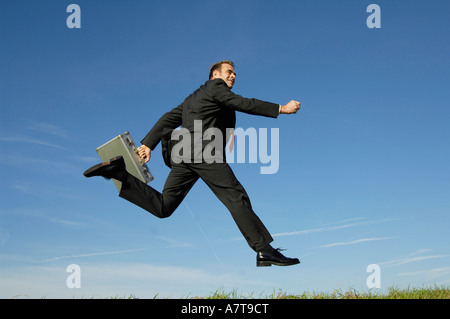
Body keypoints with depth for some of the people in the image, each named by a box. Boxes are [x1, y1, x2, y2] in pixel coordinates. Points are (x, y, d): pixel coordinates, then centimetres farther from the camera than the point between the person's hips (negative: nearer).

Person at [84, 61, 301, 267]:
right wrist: (281, 109, -1)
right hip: (205, 153, -8)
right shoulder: (216, 86, 8)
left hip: (184, 156, 8)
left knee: (163, 207, 3)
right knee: (236, 198, -13)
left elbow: (168, 119, 23)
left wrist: (147, 144, 14)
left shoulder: (193, 98, 32)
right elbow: (243, 104, -3)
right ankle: (264, 250, -19)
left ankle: (119, 172, -6)